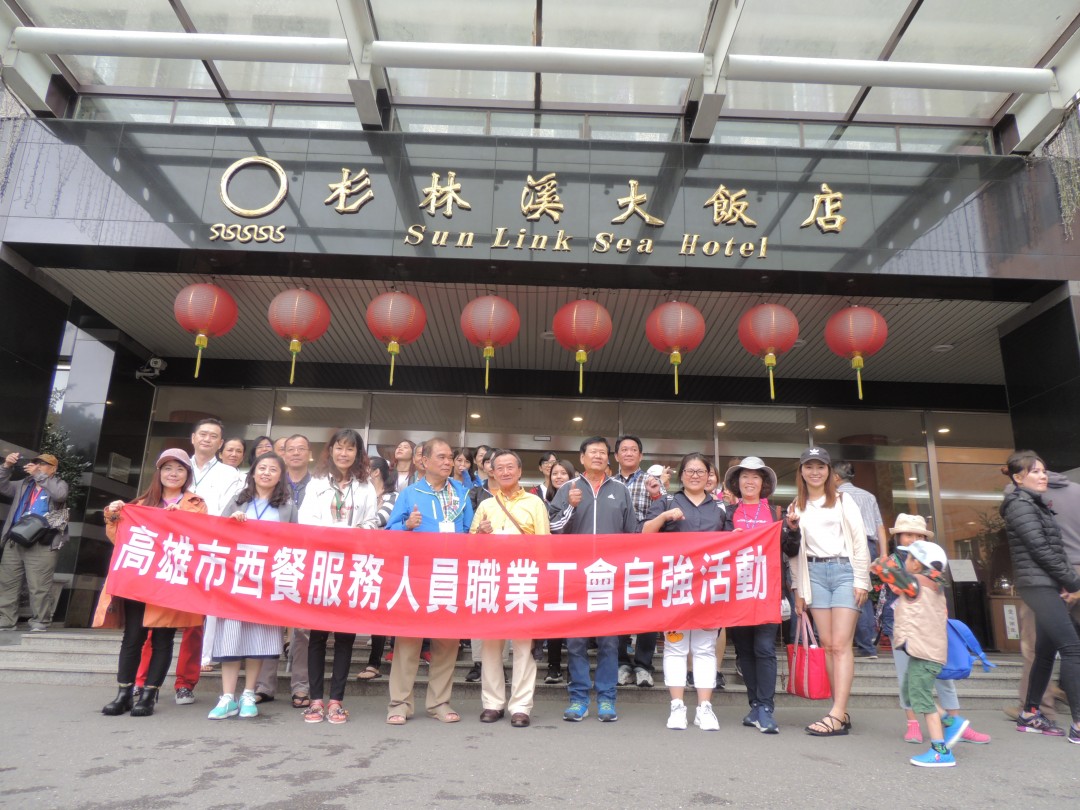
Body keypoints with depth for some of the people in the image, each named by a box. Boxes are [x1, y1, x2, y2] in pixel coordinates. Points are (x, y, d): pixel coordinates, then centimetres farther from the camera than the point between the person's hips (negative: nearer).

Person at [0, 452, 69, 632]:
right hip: (15, 541, 6)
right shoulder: (24, 484, 21)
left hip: (41, 544, -6)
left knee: (39, 587, -6)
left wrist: (38, 475, -12)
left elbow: (60, 495, -14)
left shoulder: (59, 484, 7)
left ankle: (39, 624, -1)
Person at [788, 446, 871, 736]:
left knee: (841, 644, -9)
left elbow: (860, 541, 1)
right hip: (814, 574, 3)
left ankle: (837, 715, -12)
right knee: (827, 644, 2)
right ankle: (843, 713, 7)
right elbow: (795, 550, 13)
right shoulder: (796, 508, 14)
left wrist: (861, 581, -6)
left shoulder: (843, 501, 7)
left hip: (844, 570, -3)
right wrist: (798, 589, 9)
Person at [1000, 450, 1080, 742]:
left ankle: (1029, 715, 19)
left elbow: (1052, 549, 15)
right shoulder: (1020, 505, -9)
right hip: (1038, 585, -9)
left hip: (1047, 586, 9)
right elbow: (1041, 550, -15)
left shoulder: (1035, 504, 19)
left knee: (1046, 651, 11)